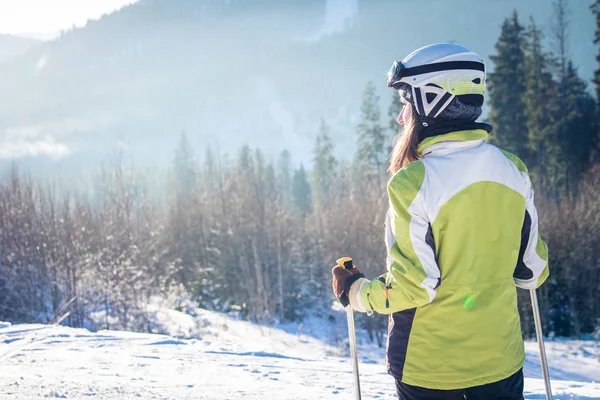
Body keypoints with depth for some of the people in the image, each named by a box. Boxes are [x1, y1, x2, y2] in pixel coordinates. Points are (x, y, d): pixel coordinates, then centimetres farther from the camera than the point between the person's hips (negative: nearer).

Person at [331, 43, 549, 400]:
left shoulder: (413, 183, -19)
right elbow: (532, 271, 5)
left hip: (431, 370, -4)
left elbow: (411, 288, -19)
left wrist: (353, 290, -1)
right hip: (502, 361, 5)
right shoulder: (514, 171, -2)